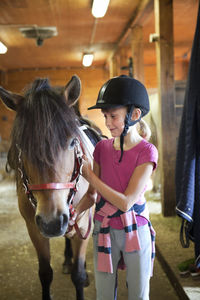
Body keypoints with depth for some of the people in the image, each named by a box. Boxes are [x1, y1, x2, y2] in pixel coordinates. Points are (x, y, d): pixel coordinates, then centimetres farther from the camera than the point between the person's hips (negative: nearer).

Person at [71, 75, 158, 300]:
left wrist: (89, 174, -17)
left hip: (135, 231, -3)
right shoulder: (103, 148, -1)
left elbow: (126, 202, -21)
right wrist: (75, 212, -13)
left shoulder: (147, 151, -15)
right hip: (104, 231, 4)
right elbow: (92, 195, 6)